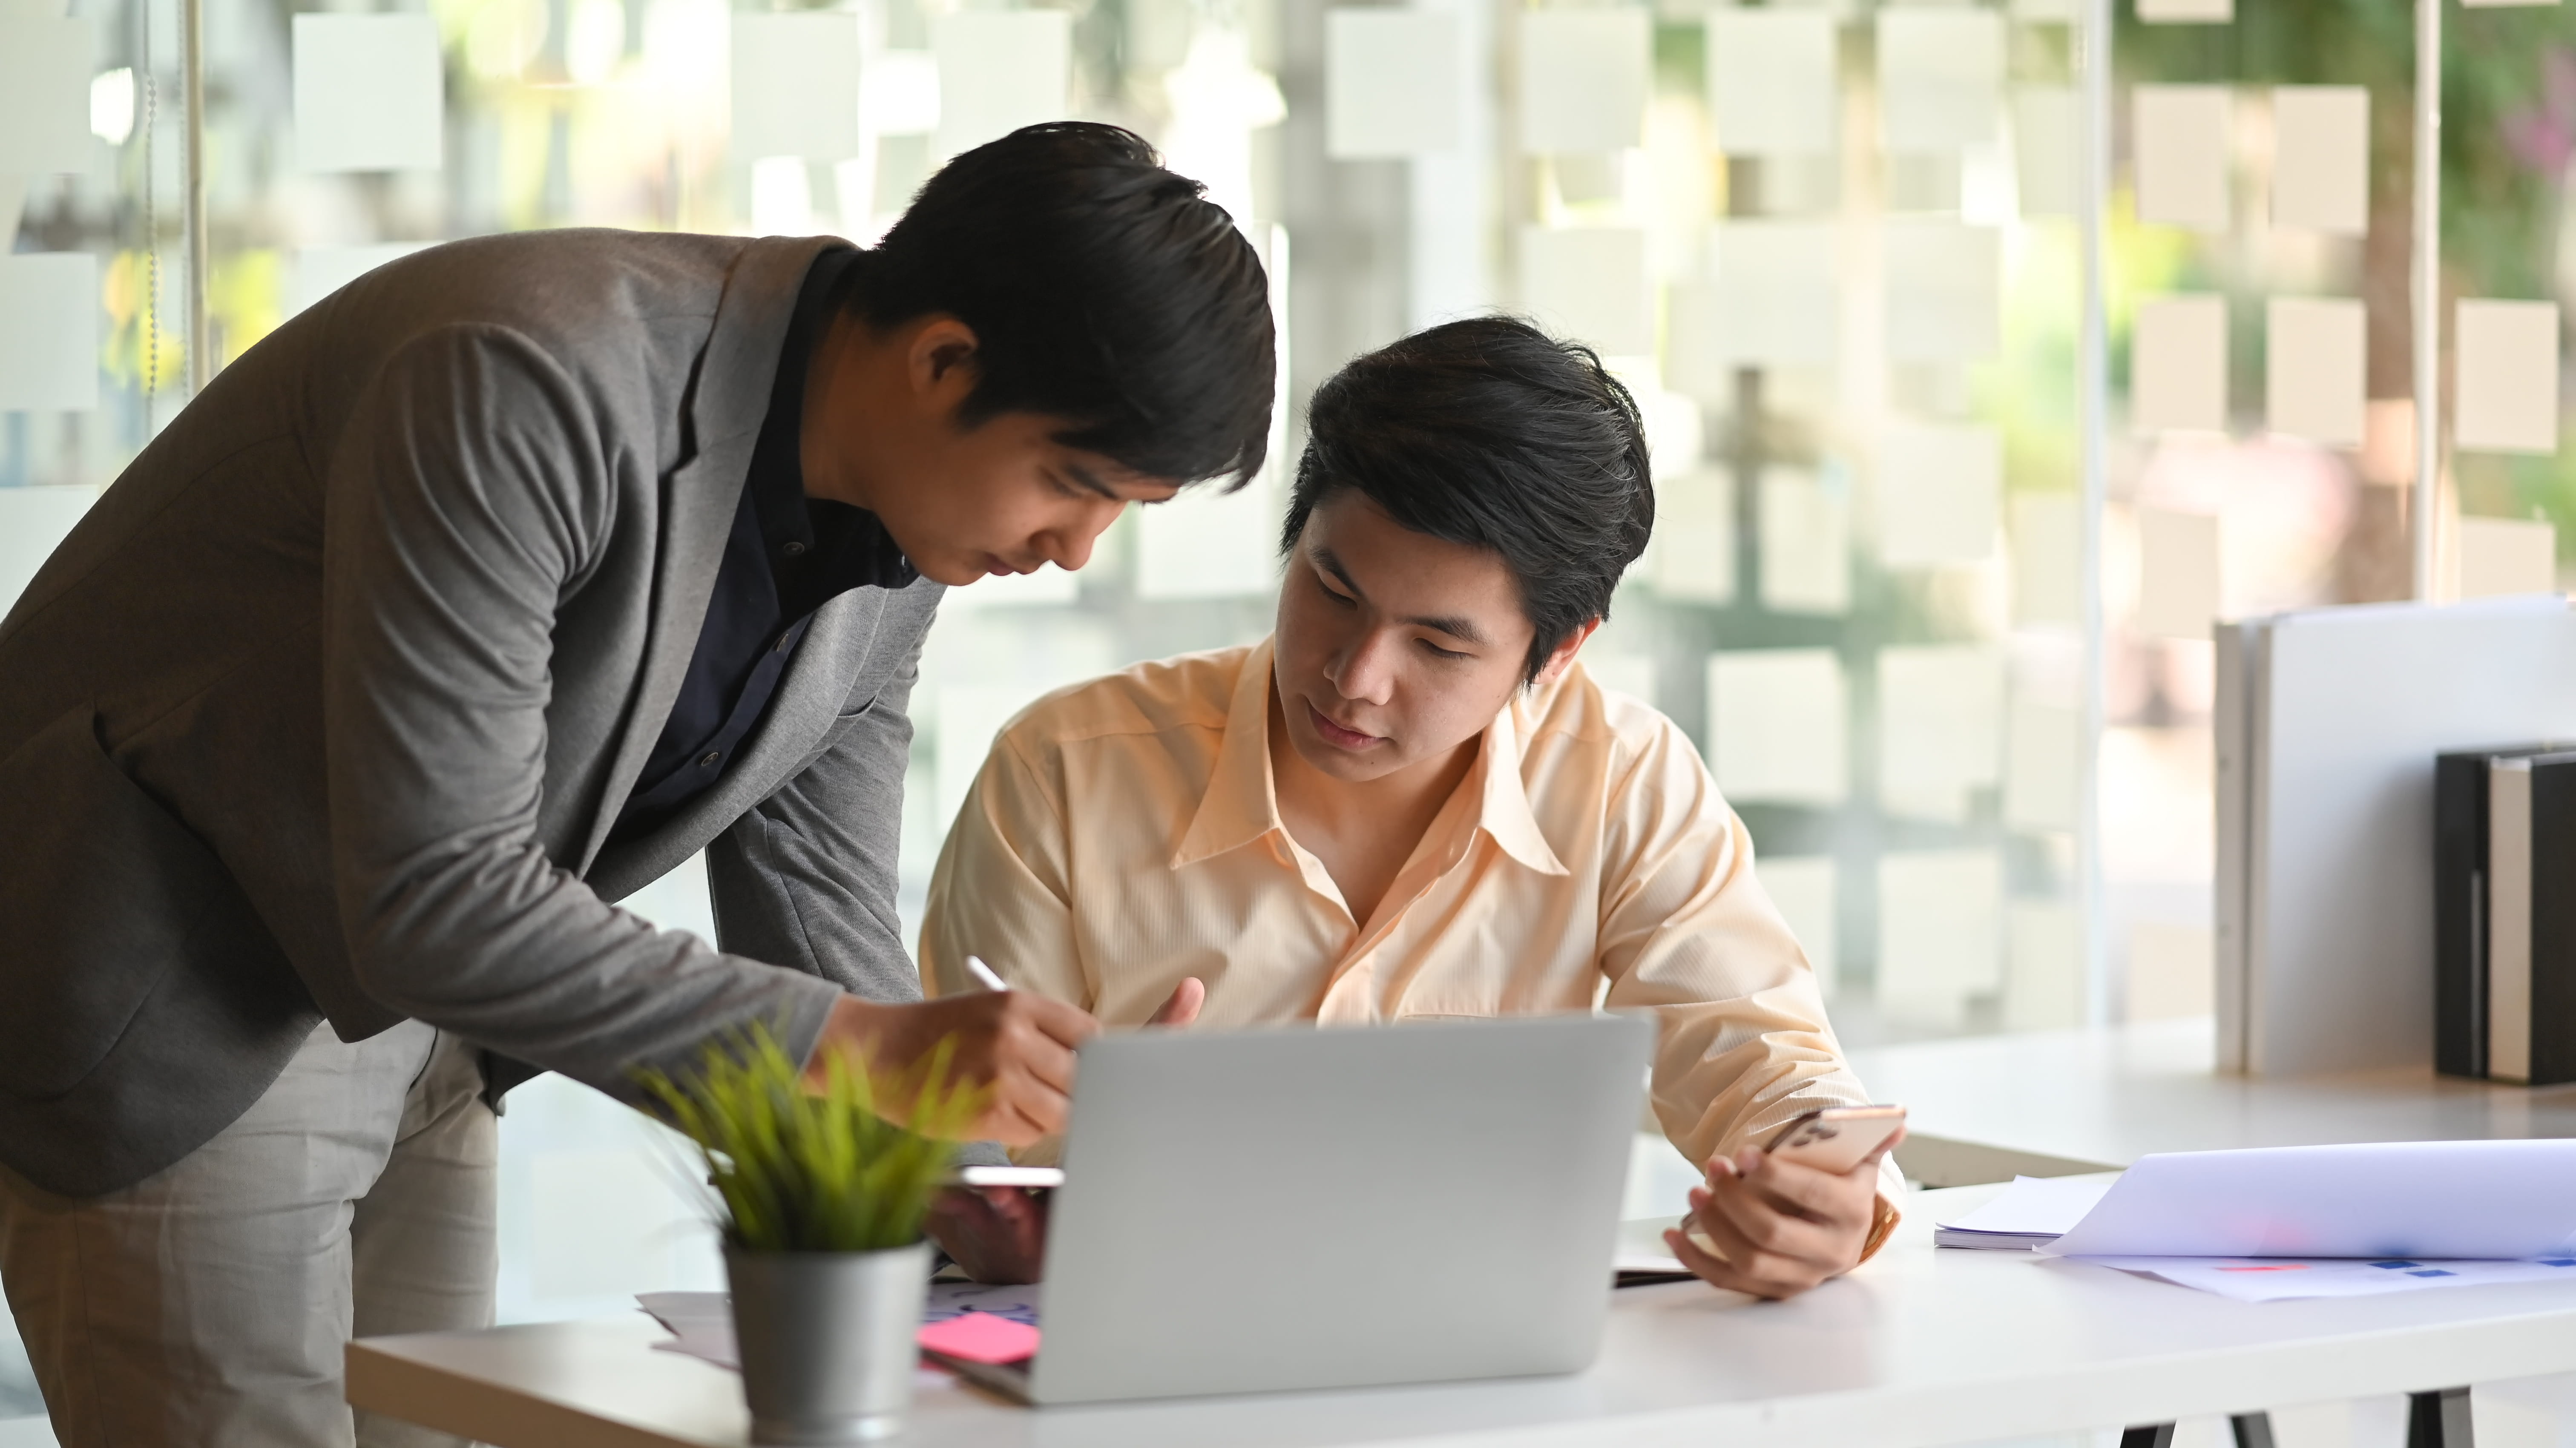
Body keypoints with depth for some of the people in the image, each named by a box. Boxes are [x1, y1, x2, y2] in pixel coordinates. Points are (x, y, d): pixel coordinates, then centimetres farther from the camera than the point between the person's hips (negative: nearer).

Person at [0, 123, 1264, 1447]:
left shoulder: (898, 544, -3)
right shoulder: (527, 386, -30)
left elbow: (816, 933, 3)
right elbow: (439, 901, -32)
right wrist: (868, 1044, -34)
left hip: (397, 1019, 8)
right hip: (164, 1026, -8)